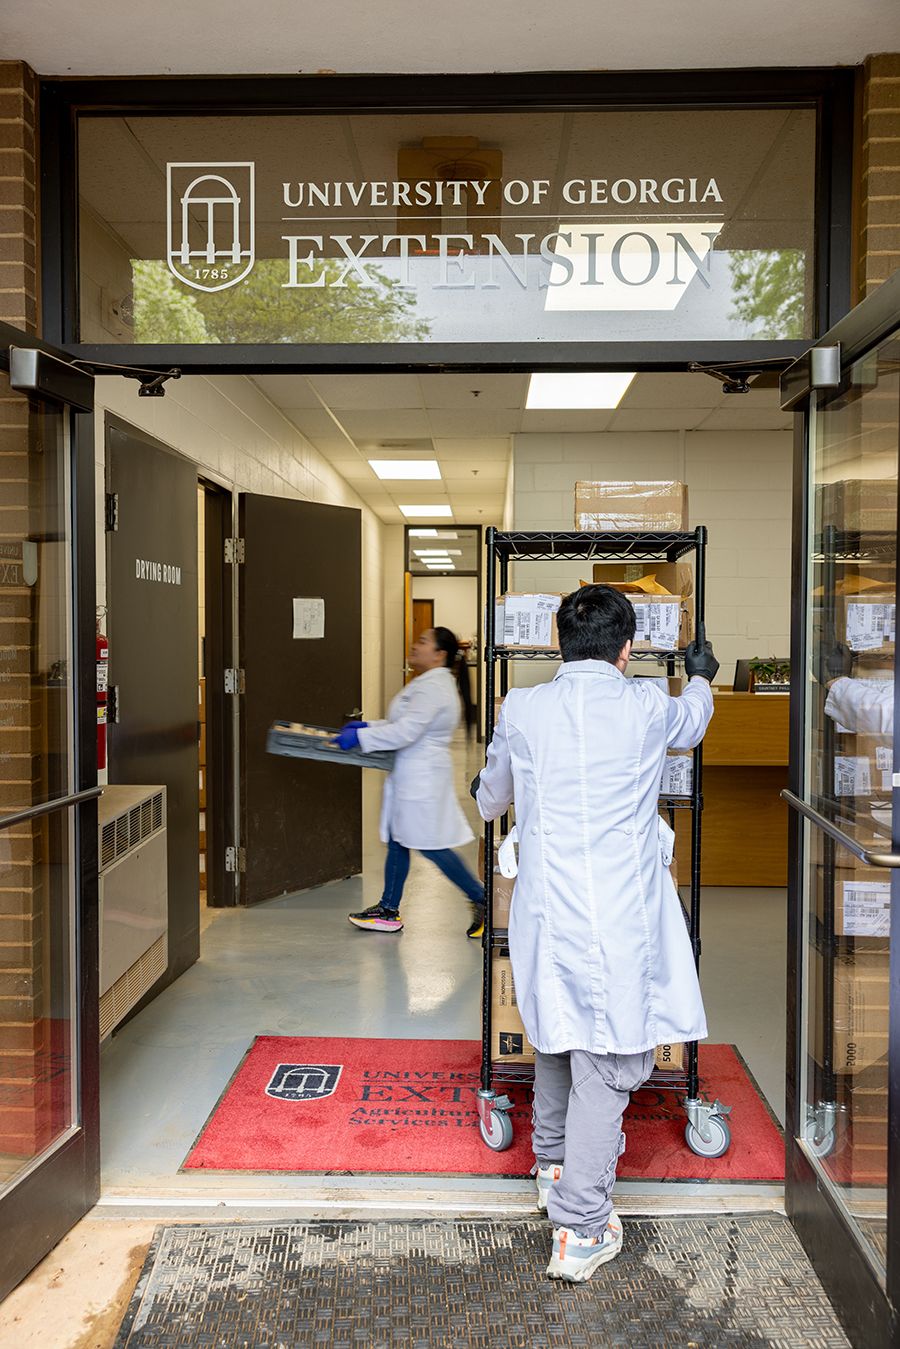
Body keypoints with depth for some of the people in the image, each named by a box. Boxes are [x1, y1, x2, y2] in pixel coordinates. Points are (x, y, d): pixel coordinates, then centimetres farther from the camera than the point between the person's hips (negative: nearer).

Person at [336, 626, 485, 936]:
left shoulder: (433, 687, -20)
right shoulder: (432, 683, 15)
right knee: (396, 840, 14)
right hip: (411, 777, 11)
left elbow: (406, 732, -25)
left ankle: (481, 899, 9)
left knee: (432, 846, -4)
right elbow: (407, 724, 21)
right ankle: (389, 911, 23)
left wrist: (360, 736, -20)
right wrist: (368, 725, 12)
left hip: (422, 778, -11)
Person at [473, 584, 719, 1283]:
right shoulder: (649, 707, -6)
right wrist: (701, 675, 43)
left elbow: (489, 802, 15)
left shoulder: (521, 709, -2)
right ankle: (579, 1231, 10)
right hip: (621, 918, -3)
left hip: (546, 909, 4)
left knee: (557, 1040, 23)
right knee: (608, 1064, 5)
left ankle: (553, 1167, 44)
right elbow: (692, 724, 21)